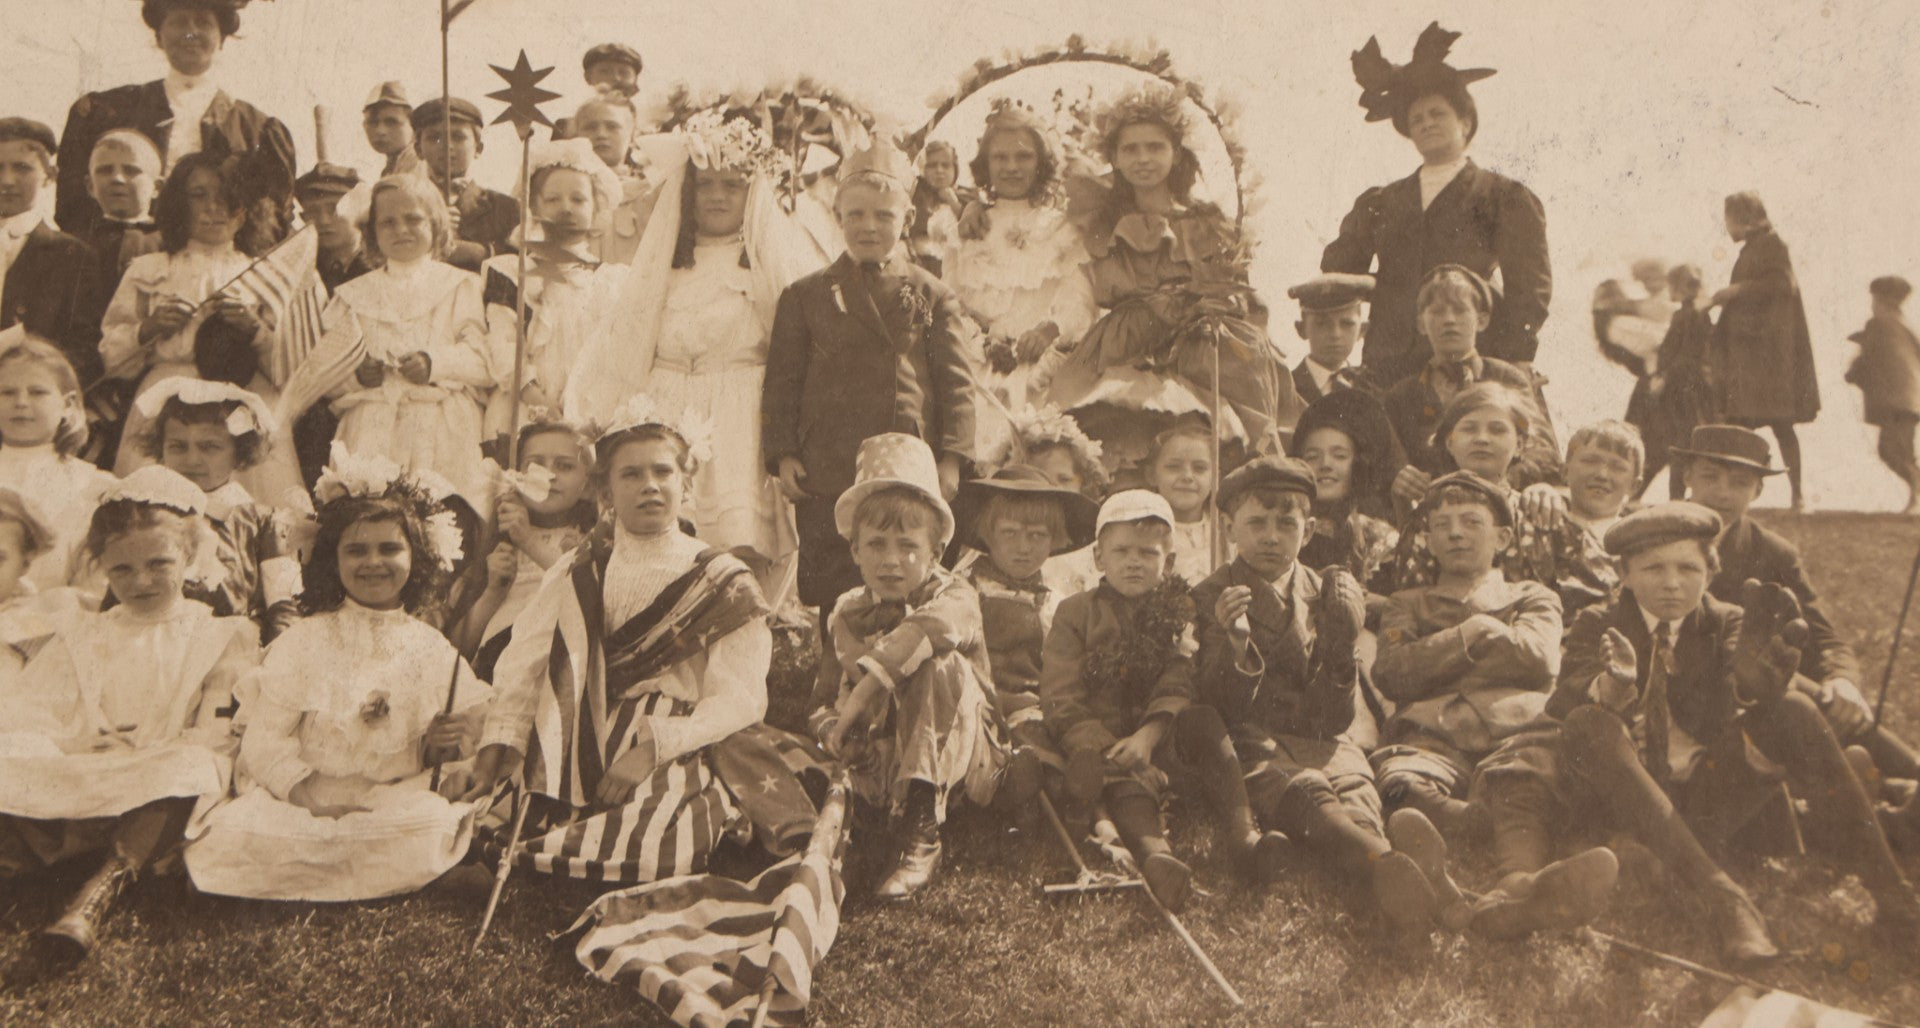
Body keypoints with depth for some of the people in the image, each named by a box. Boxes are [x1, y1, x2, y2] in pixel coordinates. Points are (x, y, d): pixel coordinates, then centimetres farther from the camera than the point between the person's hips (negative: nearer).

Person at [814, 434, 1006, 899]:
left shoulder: (955, 597, -10)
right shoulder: (847, 614, 5)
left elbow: (920, 632, -36)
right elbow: (825, 700, 4)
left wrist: (855, 705, -42)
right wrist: (831, 728, -21)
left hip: (959, 759, -2)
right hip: (878, 767, 3)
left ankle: (920, 837, -35)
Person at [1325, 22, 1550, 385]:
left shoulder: (1505, 198, 12)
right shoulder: (1378, 204, 22)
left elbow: (1530, 285, 3)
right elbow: (1337, 276, 16)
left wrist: (1514, 362, -7)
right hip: (1387, 372, 3)